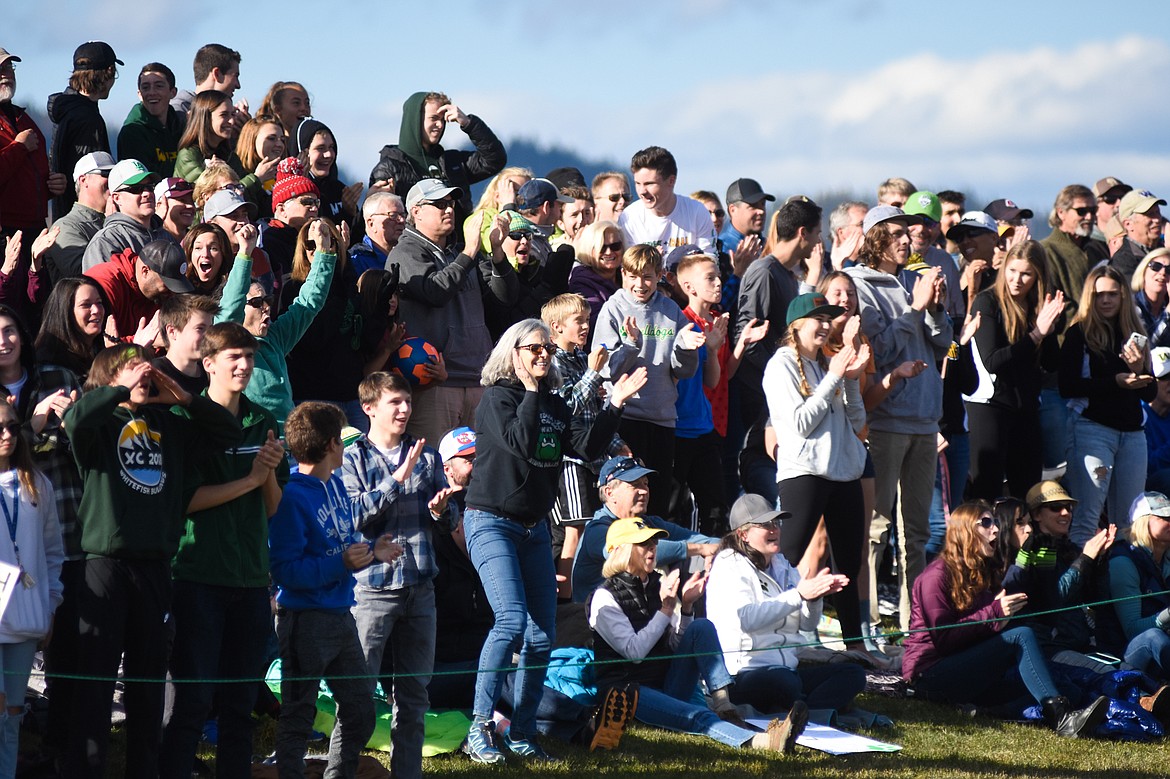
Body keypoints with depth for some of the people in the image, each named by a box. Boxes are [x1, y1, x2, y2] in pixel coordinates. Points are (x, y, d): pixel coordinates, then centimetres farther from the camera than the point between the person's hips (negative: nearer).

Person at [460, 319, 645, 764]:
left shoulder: (553, 405, 13)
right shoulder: (497, 398, -6)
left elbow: (587, 447, 2)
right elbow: (521, 443, -22)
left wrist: (615, 405, -5)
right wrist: (530, 391, -16)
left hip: (534, 527, 7)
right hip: (491, 522, -7)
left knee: (542, 635, 4)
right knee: (512, 620, -22)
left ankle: (521, 734, 12)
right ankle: (480, 728, -17)